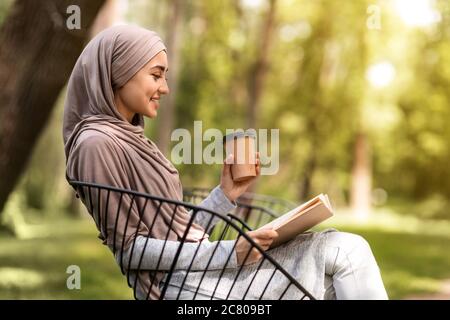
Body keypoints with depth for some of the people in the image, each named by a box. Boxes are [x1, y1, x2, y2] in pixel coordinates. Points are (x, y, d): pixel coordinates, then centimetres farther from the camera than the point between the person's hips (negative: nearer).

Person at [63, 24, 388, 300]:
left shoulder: (130, 138, 18)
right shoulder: (97, 143, -11)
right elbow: (127, 248, -15)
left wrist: (226, 195, 5)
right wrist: (226, 253, -18)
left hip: (202, 268, 8)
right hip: (184, 284, -8)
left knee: (346, 249, -2)